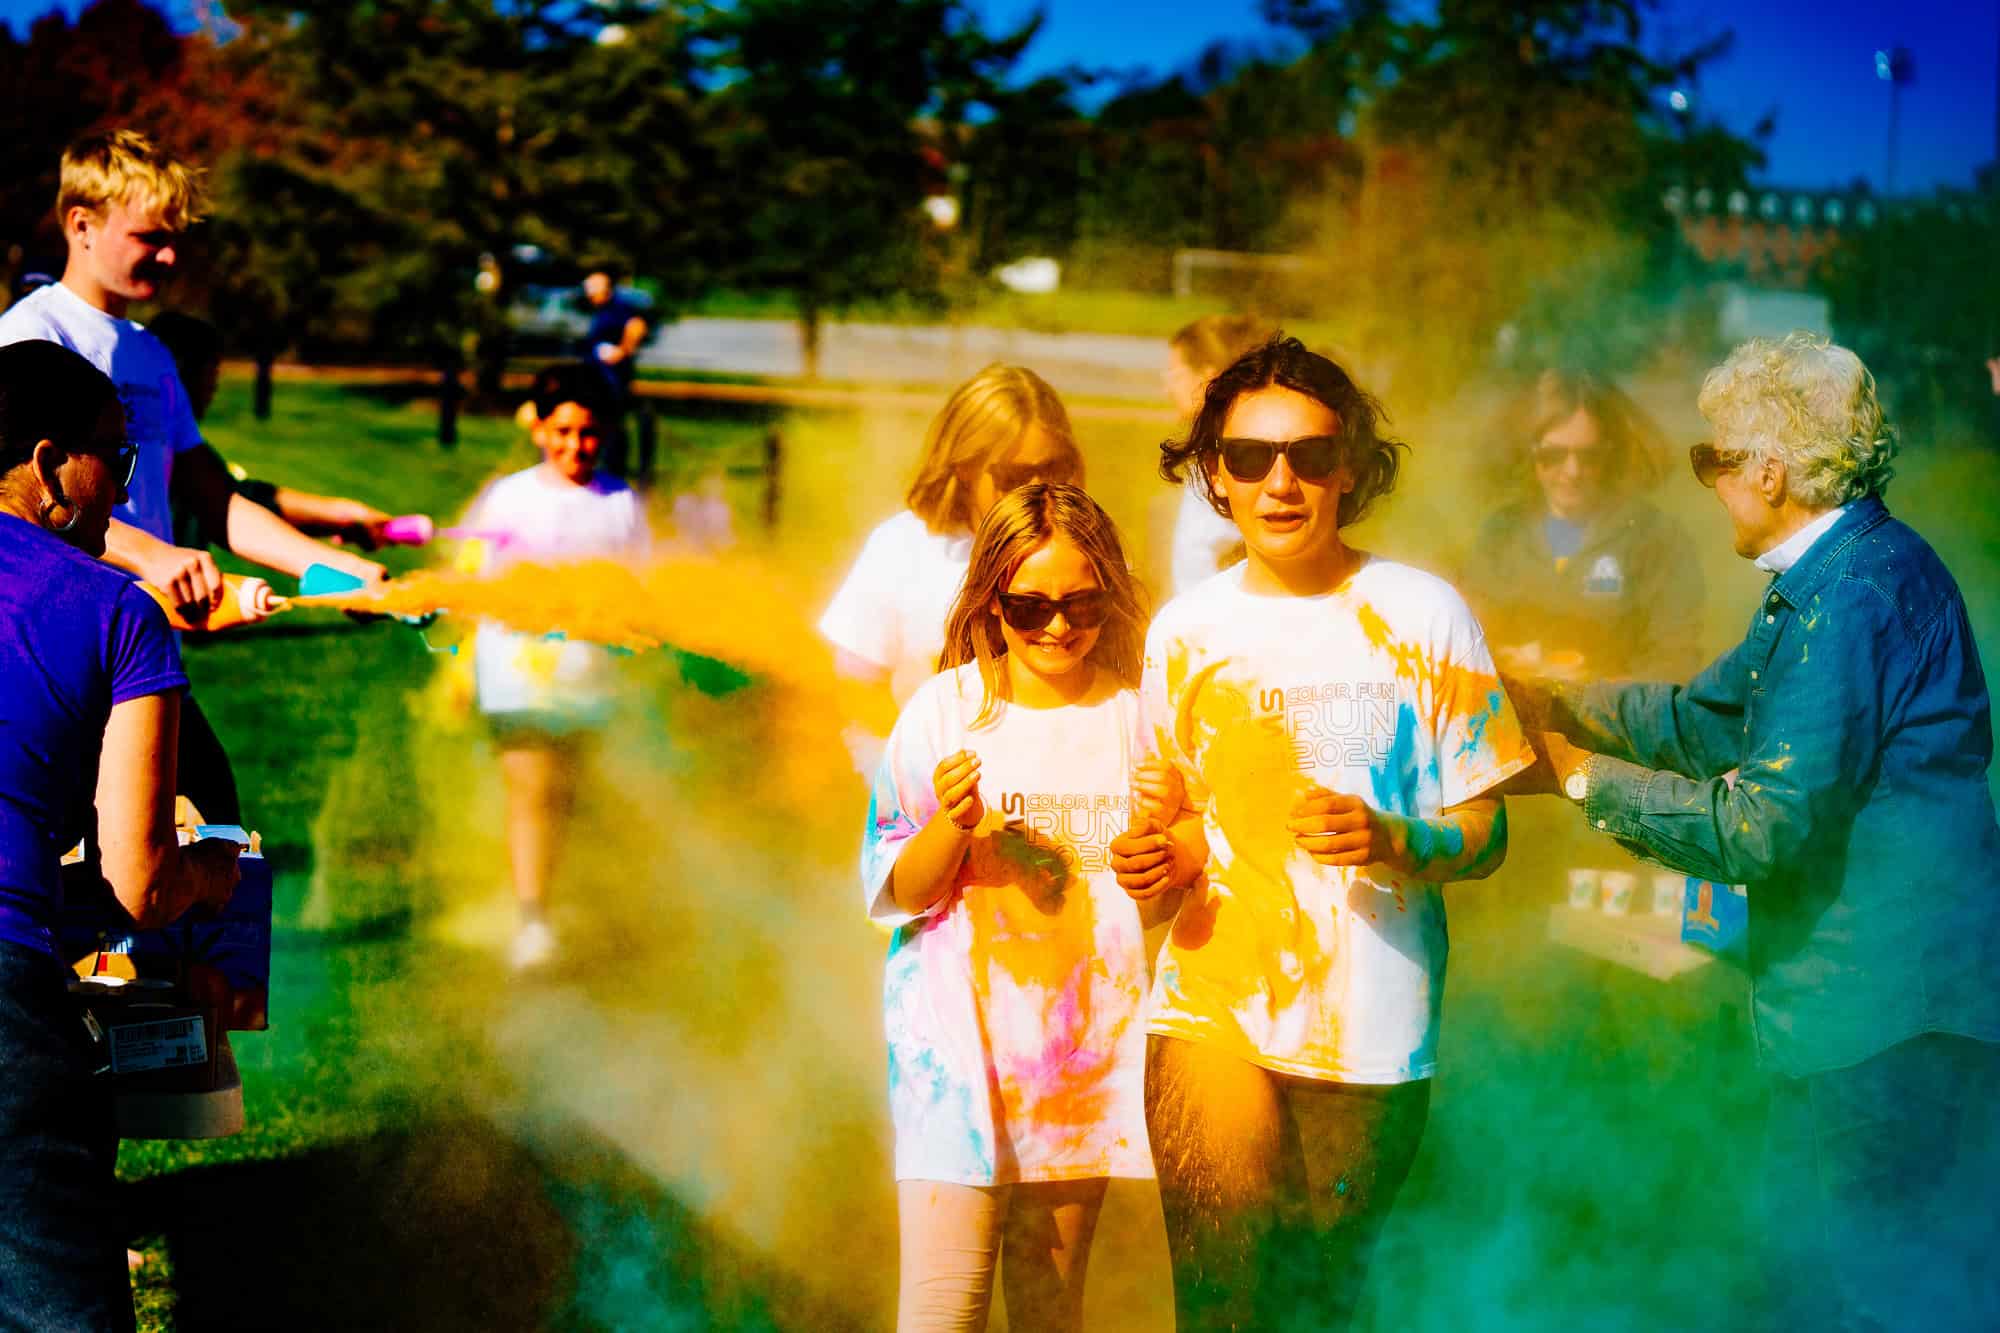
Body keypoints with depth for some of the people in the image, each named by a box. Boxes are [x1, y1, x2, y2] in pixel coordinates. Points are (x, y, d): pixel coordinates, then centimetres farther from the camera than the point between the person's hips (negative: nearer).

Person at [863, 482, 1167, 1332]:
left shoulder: (1135, 714, 5)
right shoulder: (947, 709, -3)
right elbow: (898, 893, -1)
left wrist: (1170, 824, -10)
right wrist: (952, 825, -20)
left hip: (1085, 1036, 3)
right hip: (962, 1024, -3)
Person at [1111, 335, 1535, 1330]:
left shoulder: (1423, 616, 0)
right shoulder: (1186, 630, 8)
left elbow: (1485, 836, 1)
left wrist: (1394, 841, -19)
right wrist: (1162, 859, -3)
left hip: (1371, 1024, -1)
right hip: (1215, 1009, 1)